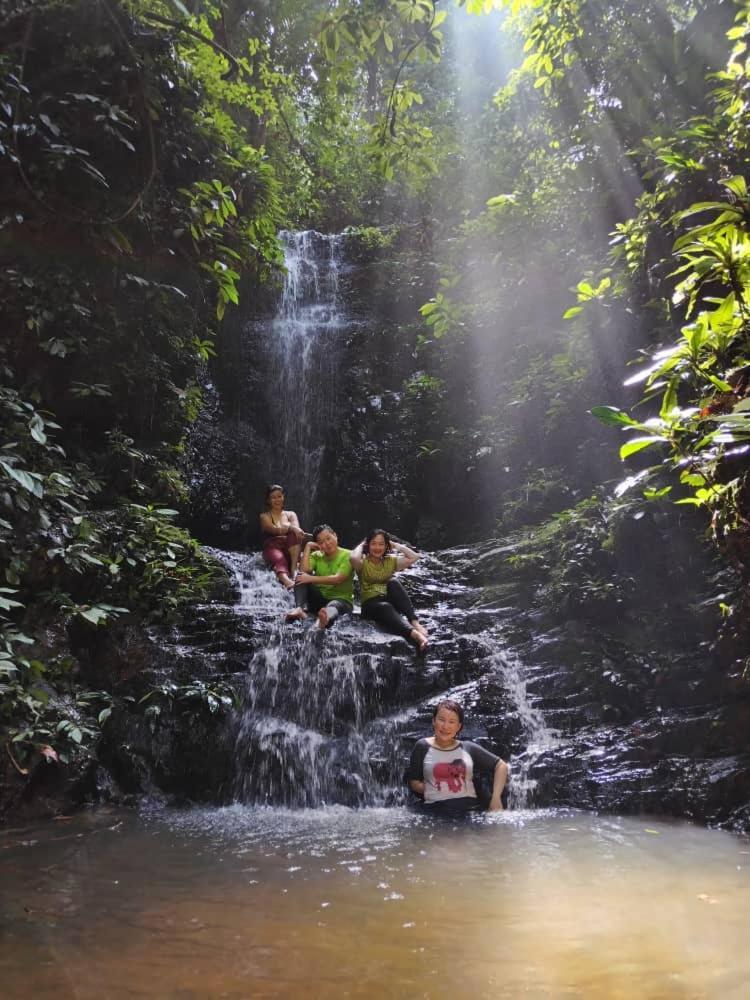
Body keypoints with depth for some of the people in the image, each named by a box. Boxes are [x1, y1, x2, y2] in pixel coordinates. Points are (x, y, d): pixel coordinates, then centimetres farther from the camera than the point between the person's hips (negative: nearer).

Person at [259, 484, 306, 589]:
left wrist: (282, 529, -24)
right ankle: (287, 581, -72)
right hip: (272, 548, -3)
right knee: (278, 558, -39)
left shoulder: (291, 514, 20)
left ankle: (294, 567, -37)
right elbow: (274, 529, -12)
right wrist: (290, 527, -32)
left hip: (290, 550, 3)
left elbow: (297, 529, -3)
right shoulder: (265, 516, 11)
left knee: (295, 534, -29)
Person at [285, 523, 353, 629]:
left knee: (333, 606, -40)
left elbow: (338, 579, -22)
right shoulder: (316, 555, 7)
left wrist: (311, 579, -27)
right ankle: (300, 608, -39)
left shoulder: (347, 556, -7)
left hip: (341, 599, -5)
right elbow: (303, 571, -12)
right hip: (318, 599, 5)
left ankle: (327, 615, -77)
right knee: (301, 577, -15)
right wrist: (308, 547, -9)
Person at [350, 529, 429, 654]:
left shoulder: (391, 561, 11)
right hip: (371, 604, -3)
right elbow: (354, 558, -24)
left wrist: (395, 545, 6)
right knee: (385, 607, -39)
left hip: (389, 601, 3)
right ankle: (414, 633, -63)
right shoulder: (363, 563, 1)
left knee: (393, 582, -29)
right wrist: (361, 545, -4)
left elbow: (414, 557, -2)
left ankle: (414, 622, -39)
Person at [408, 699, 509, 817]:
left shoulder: (468, 748, 14)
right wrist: (433, 793, -4)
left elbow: (501, 766, 19)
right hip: (436, 810, -2)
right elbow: (414, 782, 12)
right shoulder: (422, 746, 10)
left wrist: (496, 798, 9)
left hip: (469, 809, 2)